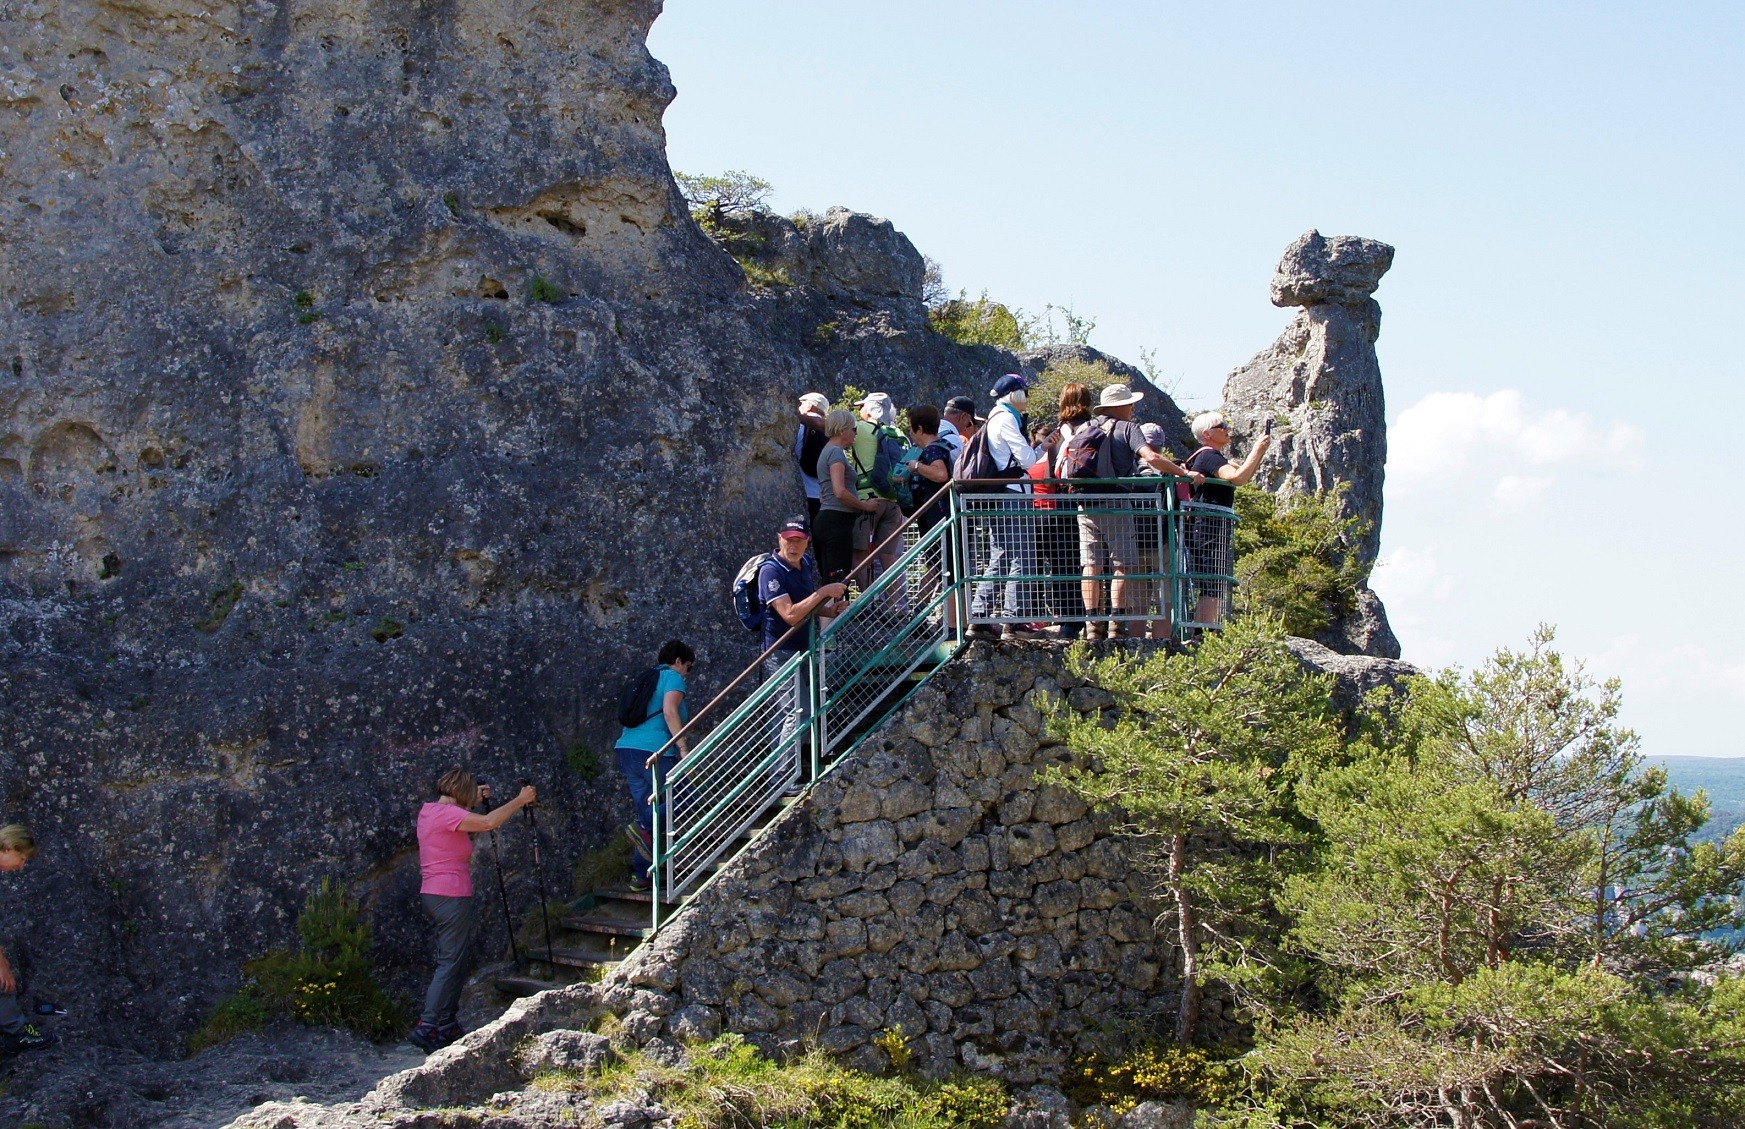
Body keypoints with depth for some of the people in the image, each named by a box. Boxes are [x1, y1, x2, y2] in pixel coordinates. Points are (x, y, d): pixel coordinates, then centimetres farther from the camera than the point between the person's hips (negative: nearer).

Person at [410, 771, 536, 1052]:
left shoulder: (429, 810, 12)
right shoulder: (447, 814, -15)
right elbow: (489, 822, -28)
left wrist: (476, 801, 32)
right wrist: (520, 800, -19)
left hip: (433, 895, 10)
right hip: (452, 897, -10)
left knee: (460, 960, 15)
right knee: (451, 963, -7)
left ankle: (446, 1026, 17)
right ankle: (427, 1027, -12)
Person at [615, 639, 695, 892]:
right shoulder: (673, 678, 2)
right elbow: (669, 711, -16)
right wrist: (684, 747, -18)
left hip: (626, 749, 8)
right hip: (654, 751, -8)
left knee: (647, 811, 12)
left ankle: (640, 876, 8)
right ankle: (643, 828, -19)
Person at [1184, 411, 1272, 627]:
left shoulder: (1215, 457, 22)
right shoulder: (1209, 456, -12)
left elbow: (1244, 475, 25)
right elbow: (1238, 478, -27)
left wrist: (1260, 452, 11)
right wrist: (1257, 450, -18)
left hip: (1211, 529, 11)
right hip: (1207, 527, -11)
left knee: (1211, 589, 12)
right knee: (1213, 589, -14)